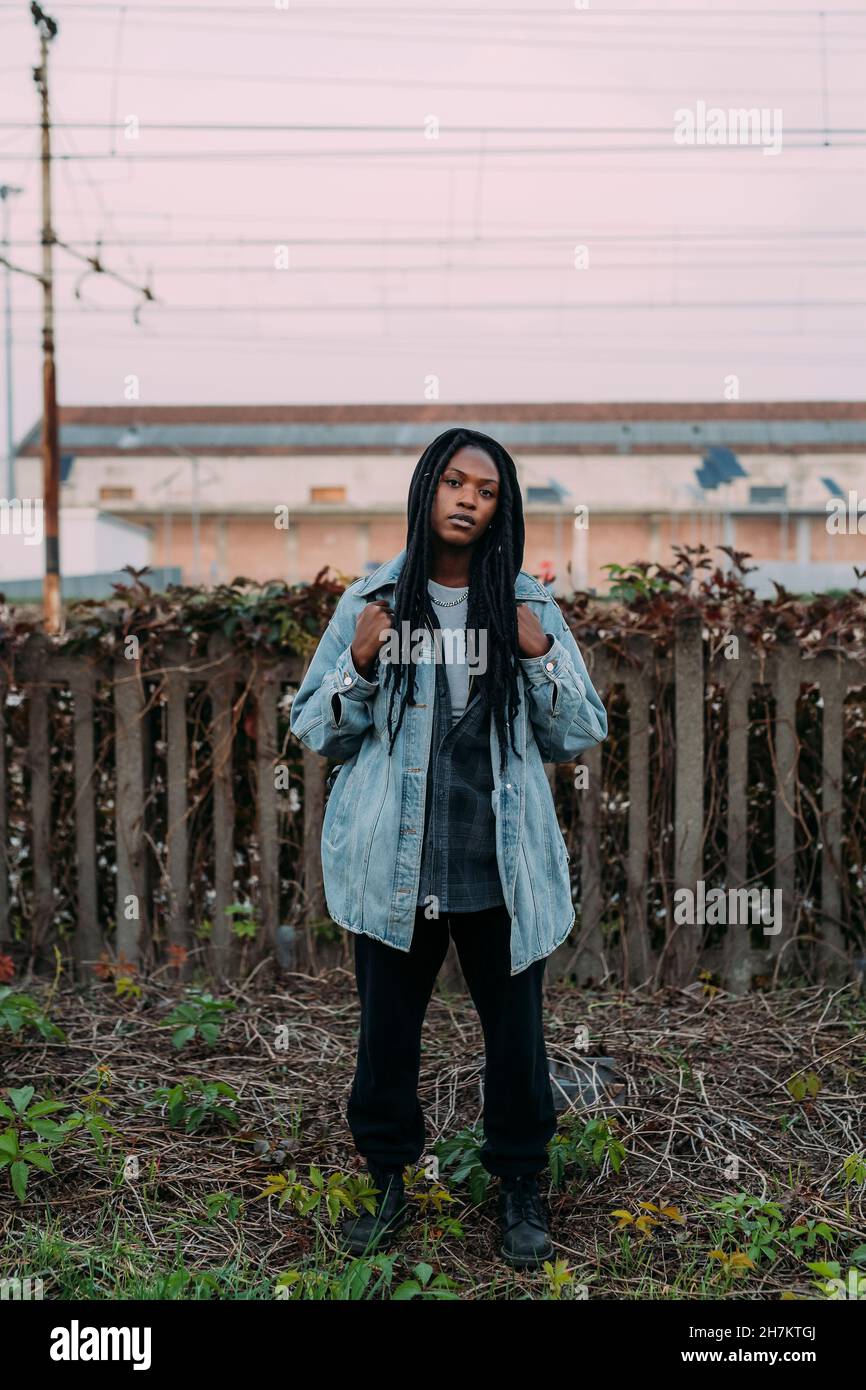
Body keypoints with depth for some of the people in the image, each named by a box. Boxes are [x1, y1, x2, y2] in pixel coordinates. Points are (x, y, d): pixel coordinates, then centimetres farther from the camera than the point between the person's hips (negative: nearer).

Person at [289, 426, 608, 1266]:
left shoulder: (528, 605, 3)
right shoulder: (372, 600, 2)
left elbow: (579, 736, 5)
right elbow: (314, 730, 6)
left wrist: (541, 659, -11)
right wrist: (360, 667, -12)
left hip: (501, 868, 0)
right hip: (394, 865, 0)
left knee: (515, 1030, 9)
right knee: (386, 1028, 11)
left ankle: (520, 1185, 29)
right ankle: (388, 1180, 31)